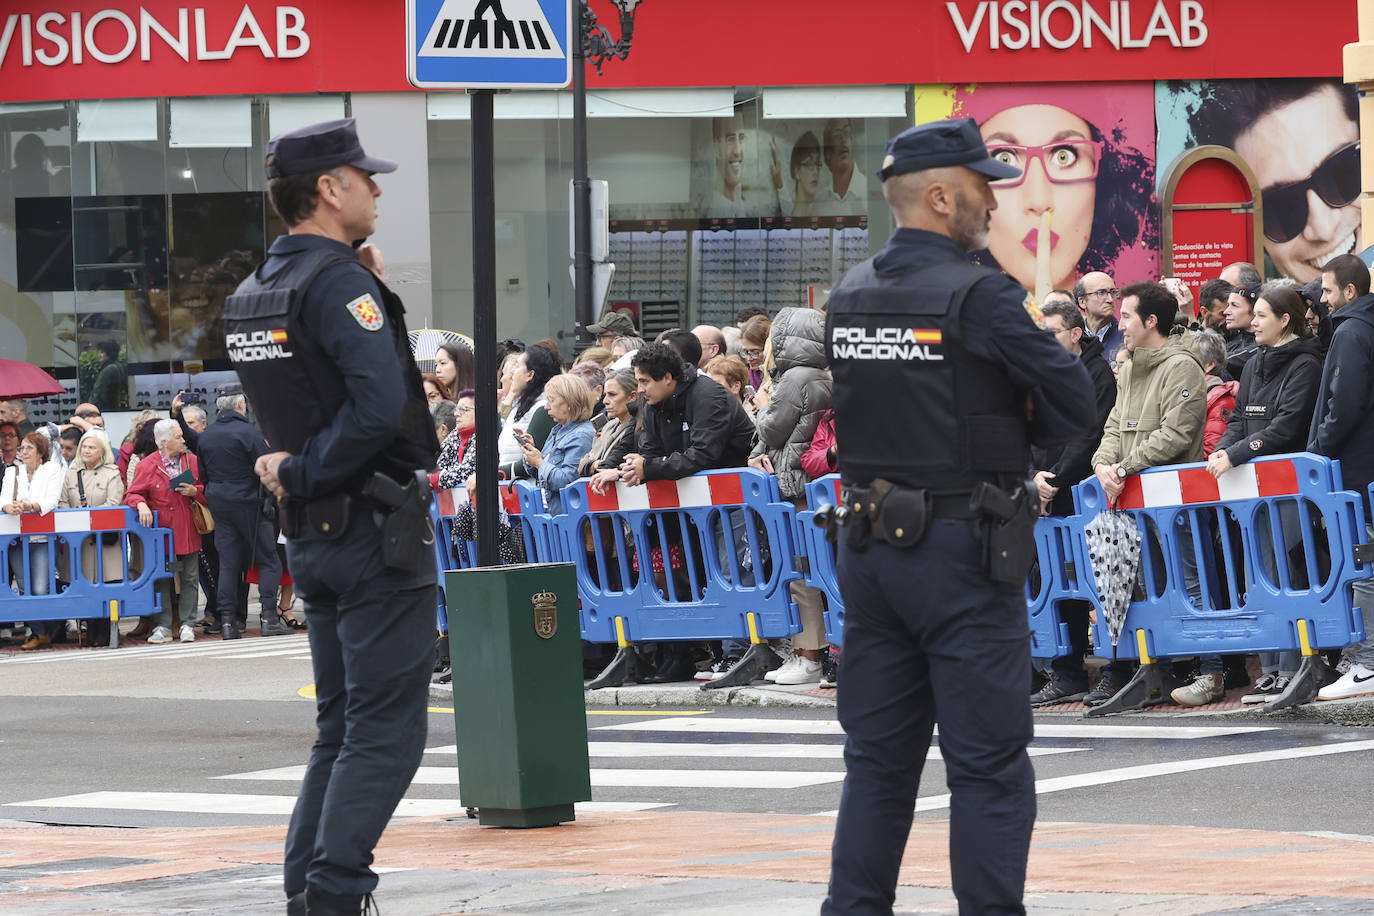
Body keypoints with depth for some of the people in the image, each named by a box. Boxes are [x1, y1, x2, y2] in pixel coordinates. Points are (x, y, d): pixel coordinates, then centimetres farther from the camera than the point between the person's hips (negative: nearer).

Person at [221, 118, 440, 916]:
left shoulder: (253, 295, 11)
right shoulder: (339, 282, -16)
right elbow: (379, 406, -27)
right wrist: (299, 474, -16)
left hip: (313, 537, 9)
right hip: (377, 528, -9)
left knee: (341, 729, 15)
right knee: (386, 731, -7)